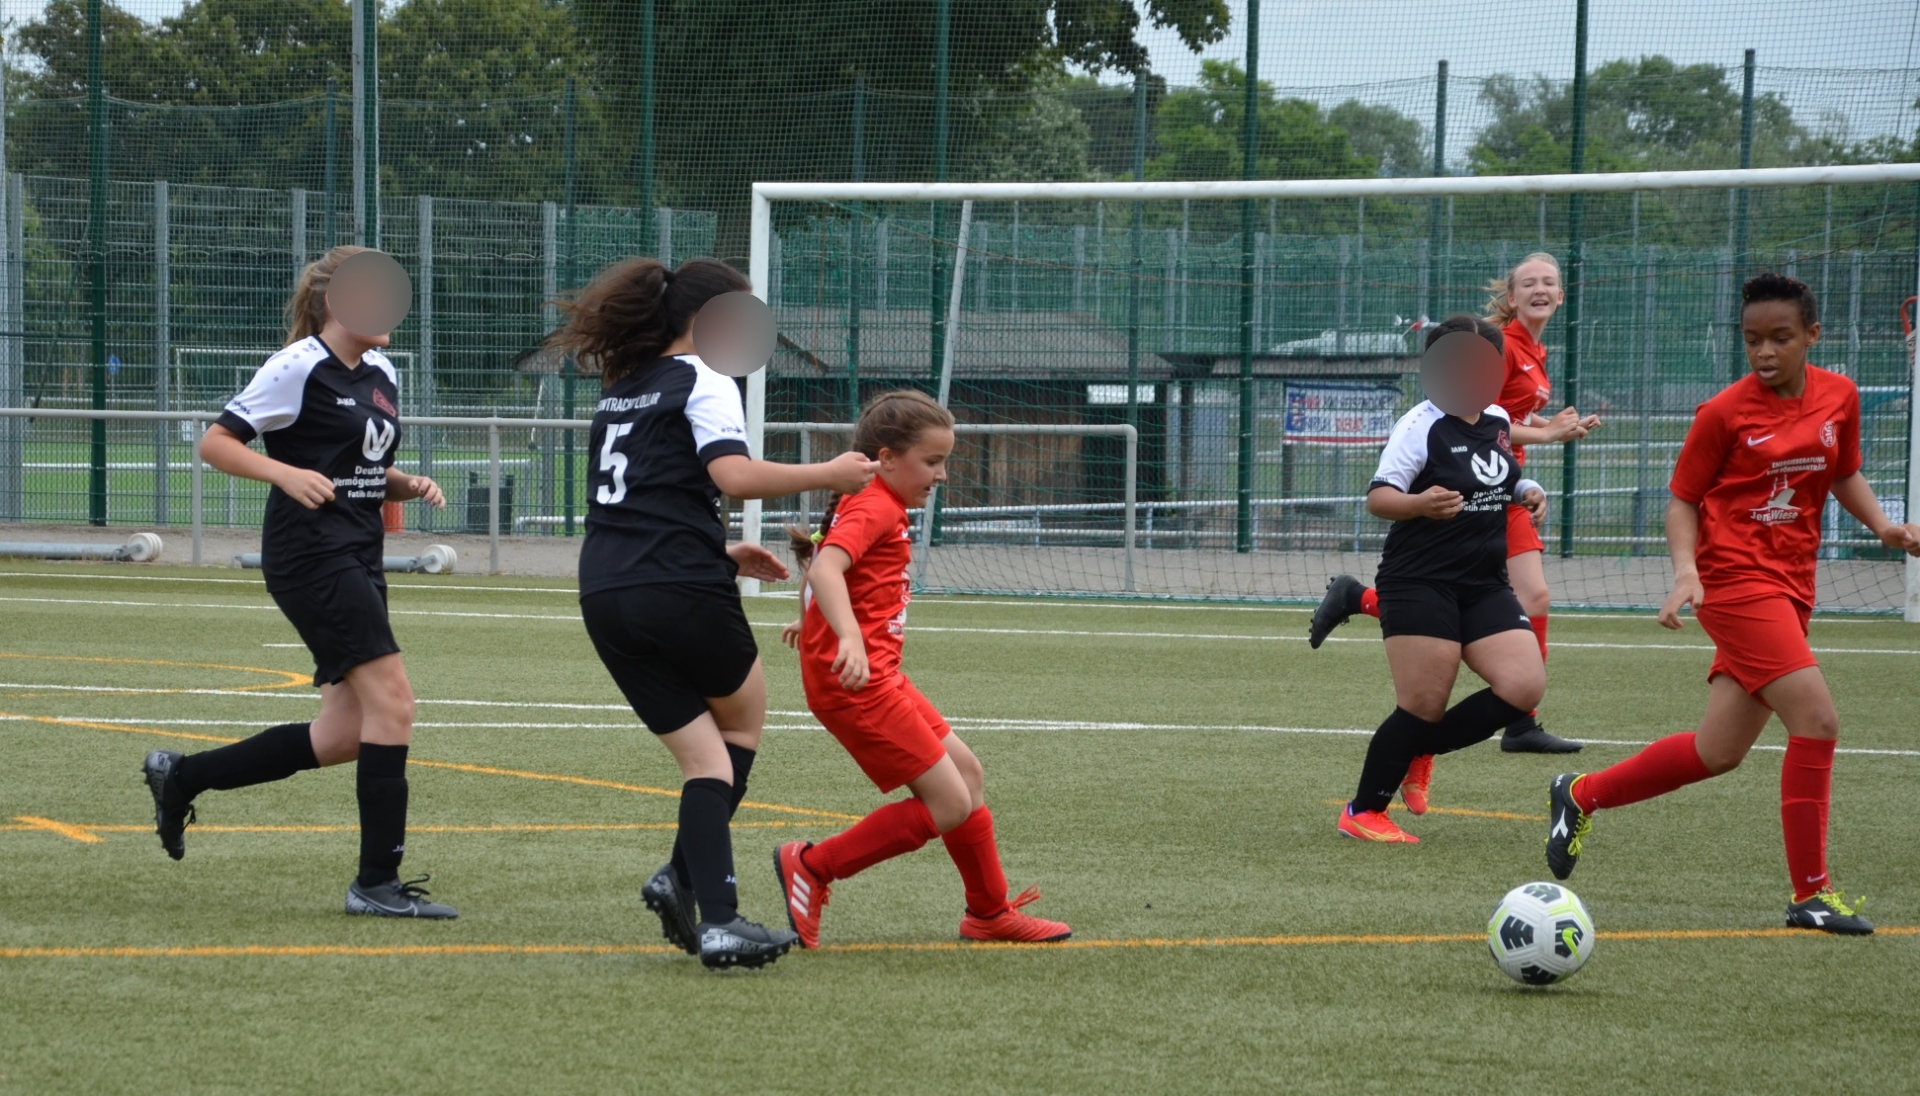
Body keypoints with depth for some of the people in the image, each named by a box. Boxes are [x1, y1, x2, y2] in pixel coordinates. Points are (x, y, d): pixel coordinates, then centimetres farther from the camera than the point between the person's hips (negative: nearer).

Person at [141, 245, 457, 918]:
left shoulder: (382, 375, 15)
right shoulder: (300, 368, -9)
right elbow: (215, 443, -10)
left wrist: (409, 485, 5)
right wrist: (288, 474, -24)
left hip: (358, 560, 9)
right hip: (310, 554, -9)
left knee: (343, 736, 7)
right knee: (391, 700, -15)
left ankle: (181, 777, 23)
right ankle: (377, 881, -11)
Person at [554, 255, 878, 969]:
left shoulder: (620, 392, 24)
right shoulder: (704, 382, -1)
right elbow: (733, 476, -19)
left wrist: (722, 556, 28)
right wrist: (826, 476, -11)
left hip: (604, 595, 6)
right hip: (679, 590, -6)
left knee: (704, 755, 9)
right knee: (743, 718, 17)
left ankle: (716, 917, -7)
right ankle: (684, 875, 0)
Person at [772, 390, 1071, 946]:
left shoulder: (863, 504, 18)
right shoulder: (876, 507, -13)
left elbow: (815, 558, 36)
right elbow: (825, 567, -31)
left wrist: (810, 619, 53)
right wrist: (849, 636, -46)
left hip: (879, 675, 11)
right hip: (858, 678, -11)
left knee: (966, 771, 16)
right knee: (950, 805, -11)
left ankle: (991, 912, 26)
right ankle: (812, 867, -5)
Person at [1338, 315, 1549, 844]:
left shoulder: (1498, 421, 11)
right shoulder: (1422, 425, -10)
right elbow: (1377, 497, -16)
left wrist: (1525, 491, 8)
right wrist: (1420, 504, -35)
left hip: (1484, 585, 7)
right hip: (1420, 582, -7)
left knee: (1524, 686, -8)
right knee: (1424, 705, -12)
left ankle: (1419, 751, 12)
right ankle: (1362, 813, 5)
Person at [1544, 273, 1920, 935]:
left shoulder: (1839, 397, 7)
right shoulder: (1725, 412, -8)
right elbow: (1682, 498, -2)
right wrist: (1685, 569, -18)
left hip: (1790, 591, 7)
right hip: (1736, 579, -7)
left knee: (1719, 752, 10)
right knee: (1816, 721, -18)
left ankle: (1581, 795, 30)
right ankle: (1811, 895, -9)